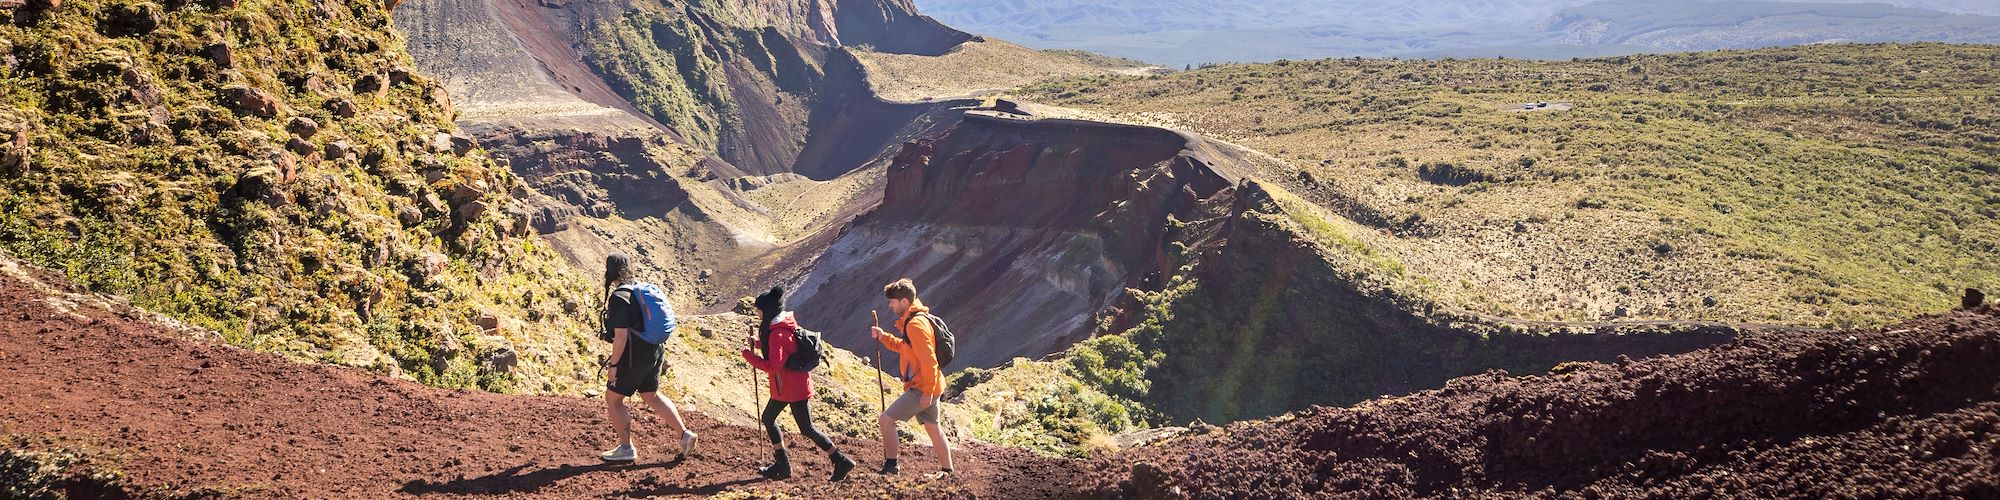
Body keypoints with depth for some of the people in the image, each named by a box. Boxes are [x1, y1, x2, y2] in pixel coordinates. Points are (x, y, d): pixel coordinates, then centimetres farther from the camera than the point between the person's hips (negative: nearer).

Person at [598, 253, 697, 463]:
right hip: (654, 352, 9)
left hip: (634, 358, -9)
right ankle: (684, 433, 18)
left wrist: (613, 364, -17)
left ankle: (626, 448, 14)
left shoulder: (619, 298, -20)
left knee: (613, 399, 8)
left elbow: (621, 336, -24)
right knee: (652, 396, 22)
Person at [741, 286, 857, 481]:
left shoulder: (778, 334, -23)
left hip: (793, 388, -10)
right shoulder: (787, 324, 5)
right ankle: (782, 464, 21)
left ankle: (841, 461, 1)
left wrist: (748, 355, -18)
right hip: (784, 387, 10)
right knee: (768, 418, 17)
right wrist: (758, 343, 6)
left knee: (806, 428, -4)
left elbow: (772, 366, -27)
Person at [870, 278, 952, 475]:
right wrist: (883, 337, 14)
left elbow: (928, 361, -24)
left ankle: (890, 466, -3)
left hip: (921, 388, -10)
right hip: (928, 388, 10)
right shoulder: (913, 320, 13)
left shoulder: (915, 324, -19)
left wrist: (927, 392, -23)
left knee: (886, 420, -8)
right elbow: (905, 348, 27)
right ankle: (947, 472, 24)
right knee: (932, 427, 17)